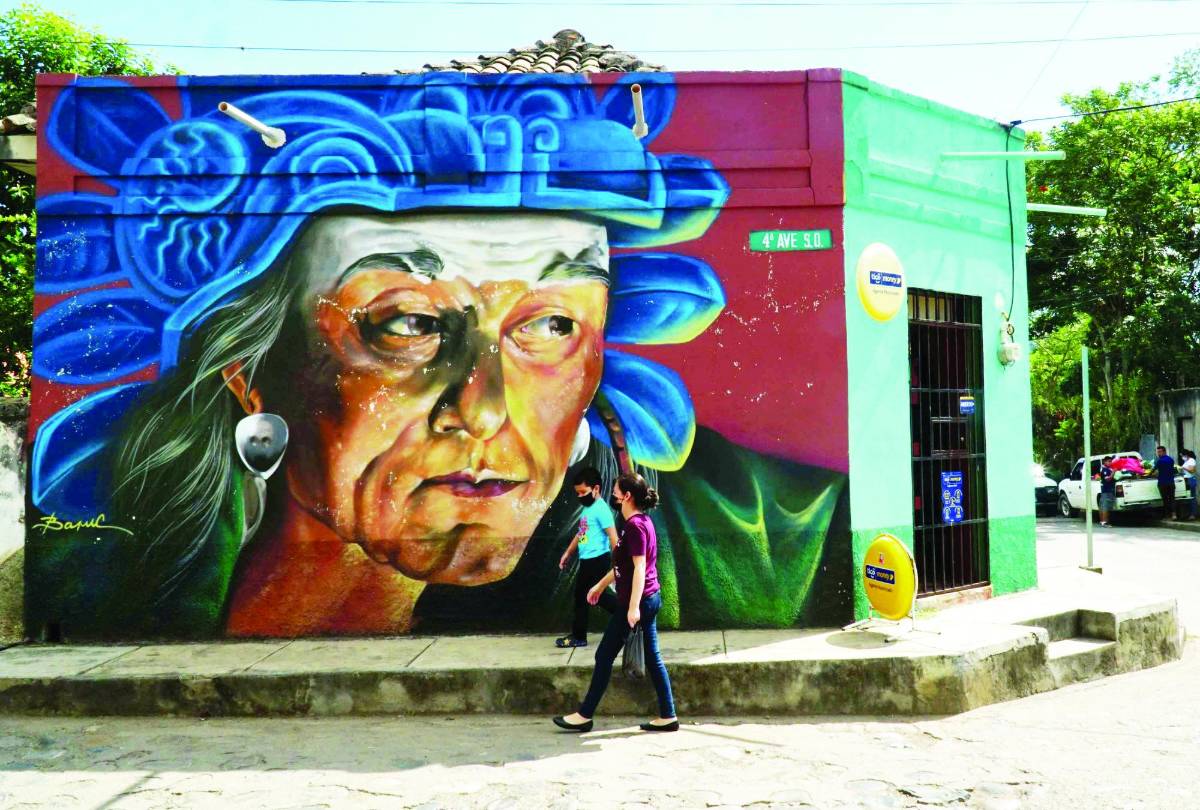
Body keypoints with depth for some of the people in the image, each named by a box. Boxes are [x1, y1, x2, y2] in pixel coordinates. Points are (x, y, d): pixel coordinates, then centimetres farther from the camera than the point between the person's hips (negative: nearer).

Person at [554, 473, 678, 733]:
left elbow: (639, 568, -22)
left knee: (605, 655, 1)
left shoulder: (635, 525, -17)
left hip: (636, 601, -10)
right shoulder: (642, 521, 13)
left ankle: (585, 716, 12)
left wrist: (633, 607, -25)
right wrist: (600, 585, 27)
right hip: (649, 599, 10)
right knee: (652, 657, 11)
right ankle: (668, 717, 14)